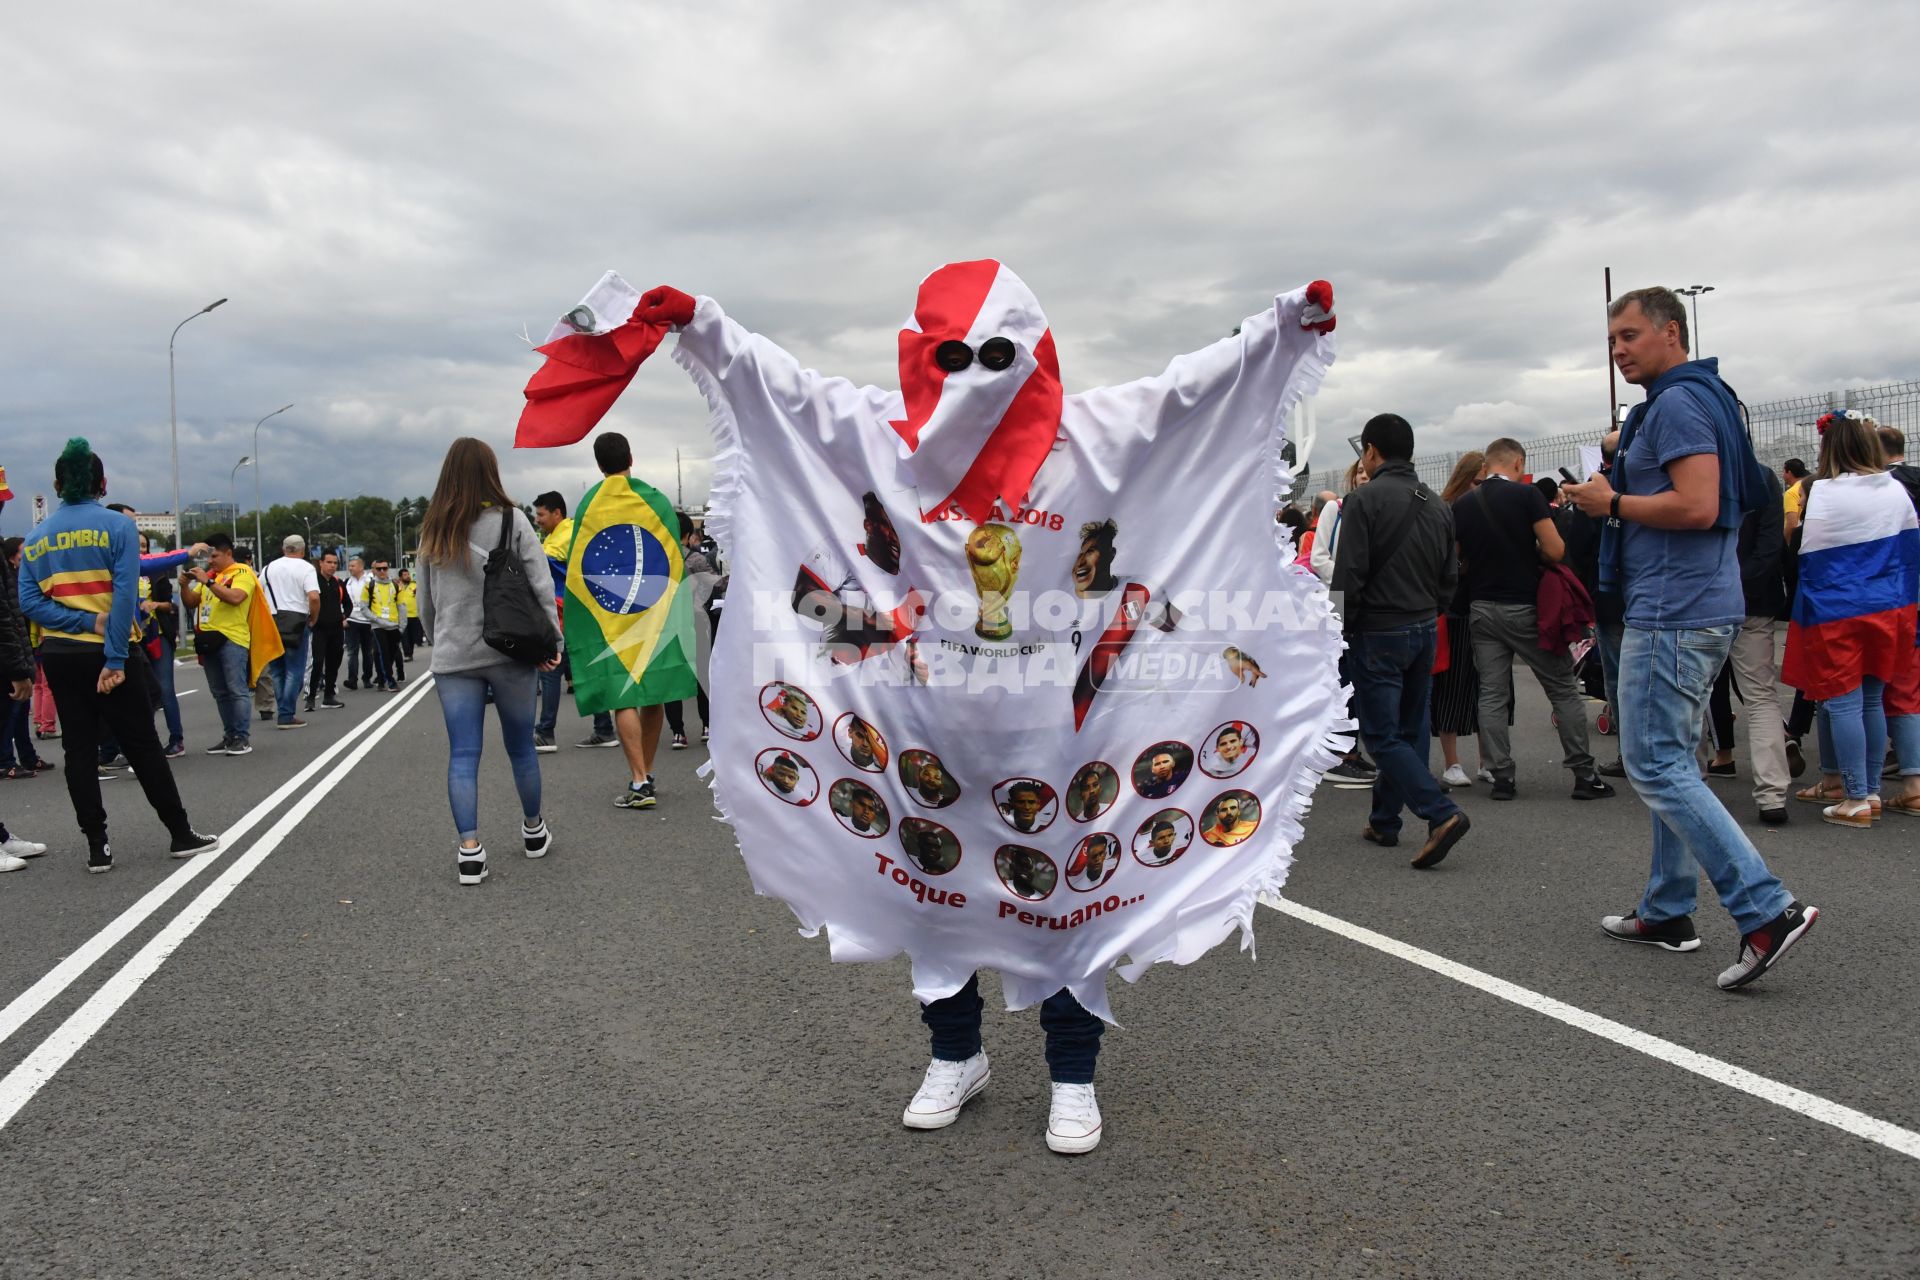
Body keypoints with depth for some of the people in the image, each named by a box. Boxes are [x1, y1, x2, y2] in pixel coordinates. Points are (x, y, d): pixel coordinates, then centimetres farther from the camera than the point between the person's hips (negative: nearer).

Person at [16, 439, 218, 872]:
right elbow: (124, 595, -16)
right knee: (142, 745, 3)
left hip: (59, 655, 4)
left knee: (80, 748, 8)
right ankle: (182, 834, 11)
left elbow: (29, 602, -4)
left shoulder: (37, 537, 7)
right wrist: (115, 658, -16)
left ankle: (97, 847, 8)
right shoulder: (118, 525, -7)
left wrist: (85, 621, -11)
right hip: (109, 652, -4)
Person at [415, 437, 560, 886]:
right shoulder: (511, 520, -4)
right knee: (520, 746, 12)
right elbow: (541, 585, -7)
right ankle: (534, 831, 27)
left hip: (452, 658, 2)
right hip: (509, 651, -2)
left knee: (462, 754, 2)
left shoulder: (432, 530, 7)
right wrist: (552, 640, -1)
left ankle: (469, 848, -4)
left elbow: (425, 600, 13)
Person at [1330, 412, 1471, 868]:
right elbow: (1450, 576, 13)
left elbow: (1348, 575, -17)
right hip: (1425, 631, 8)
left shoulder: (1365, 499, -12)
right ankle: (1384, 822, 22)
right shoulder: (1437, 505, 10)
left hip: (1378, 633, -8)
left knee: (1383, 735, -5)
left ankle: (1441, 814, -18)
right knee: (1409, 731, 13)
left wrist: (1339, 627, -7)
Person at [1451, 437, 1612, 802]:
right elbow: (1555, 551, -12)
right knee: (1563, 690, 5)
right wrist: (1531, 551, 8)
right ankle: (1584, 775, 6)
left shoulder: (1462, 504, 4)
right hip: (1525, 607, -4)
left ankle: (1501, 777, 3)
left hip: (1482, 607, 4)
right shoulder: (1527, 495, -8)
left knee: (1492, 695, 5)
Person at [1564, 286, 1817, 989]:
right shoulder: (1704, 398, 20)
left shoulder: (1677, 403, -13)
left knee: (1656, 767, -9)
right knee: (1671, 763, 15)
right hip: (1703, 609, 11)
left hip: (1673, 614, -11)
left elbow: (1698, 506, -25)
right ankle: (1667, 911, 23)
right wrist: (1622, 480, 14)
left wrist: (1615, 503, -12)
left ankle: (1768, 909, -11)